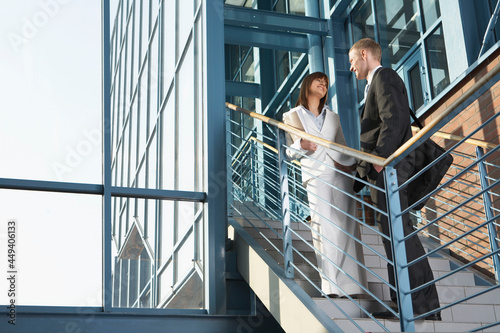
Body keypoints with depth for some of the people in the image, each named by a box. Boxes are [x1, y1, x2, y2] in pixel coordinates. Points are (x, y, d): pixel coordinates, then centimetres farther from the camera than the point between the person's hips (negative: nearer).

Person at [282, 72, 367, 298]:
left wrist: (351, 163, 2)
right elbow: (290, 151, 10)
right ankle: (332, 287, -13)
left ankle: (349, 286, -5)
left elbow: (343, 147, 21)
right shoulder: (292, 116, 14)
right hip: (316, 177, -3)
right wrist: (301, 145, -11)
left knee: (345, 228, -6)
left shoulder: (333, 117, 23)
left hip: (341, 177, 3)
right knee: (325, 228, -12)